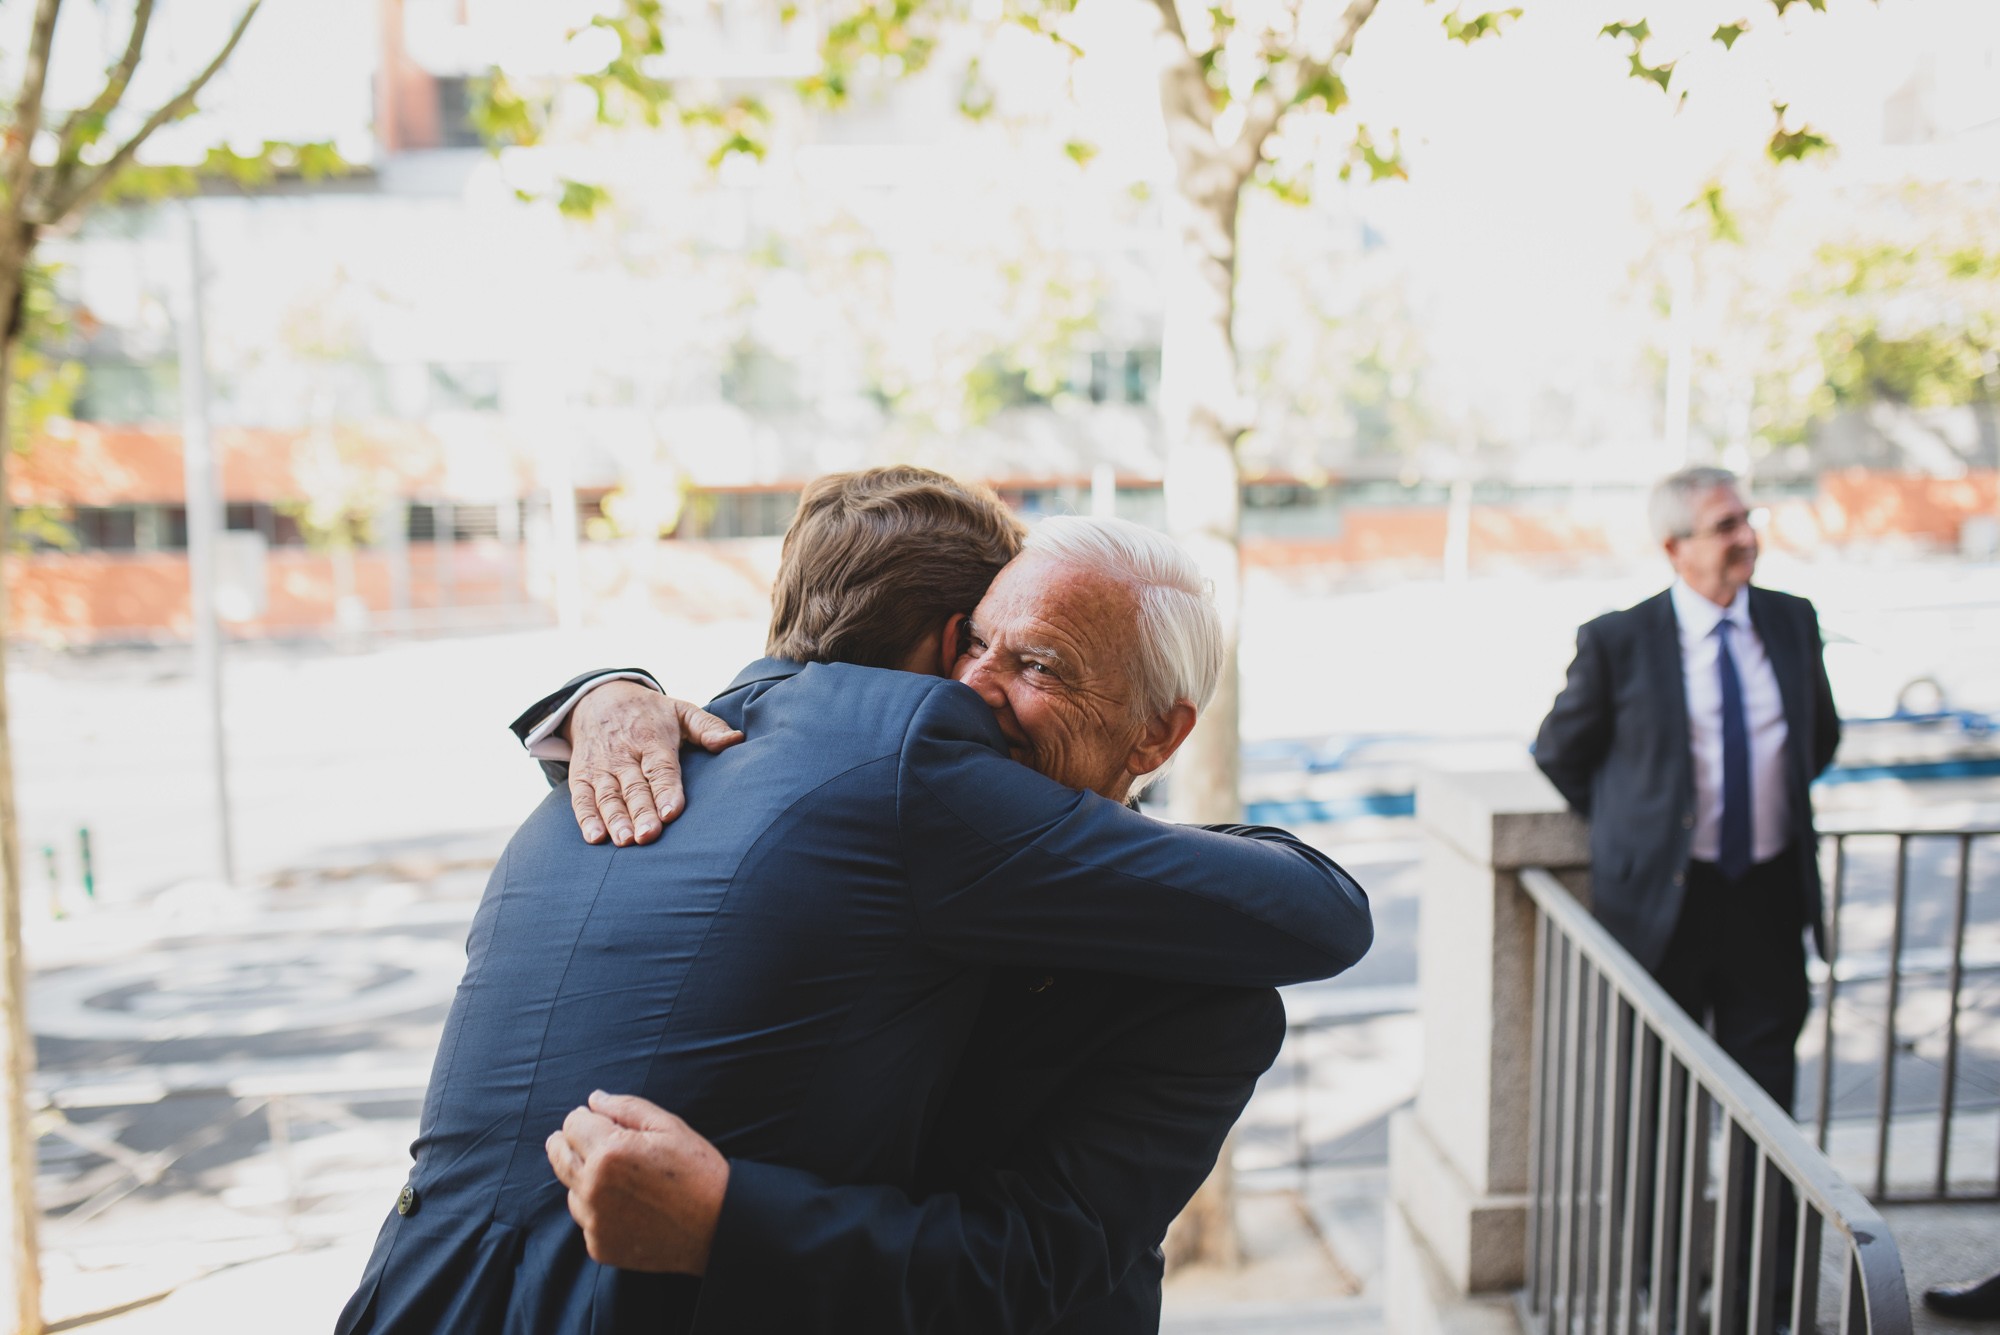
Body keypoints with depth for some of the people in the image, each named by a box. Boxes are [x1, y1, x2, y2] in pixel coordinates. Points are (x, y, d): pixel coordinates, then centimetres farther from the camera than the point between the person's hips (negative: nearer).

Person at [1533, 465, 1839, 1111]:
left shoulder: (1793, 620, 4)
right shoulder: (1617, 640, -9)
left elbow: (1821, 736, 20)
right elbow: (1558, 755, 2)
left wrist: (1772, 797, 13)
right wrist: (1632, 827, 4)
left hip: (1769, 894, 3)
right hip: (1663, 896, -3)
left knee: (1767, 1080, 10)